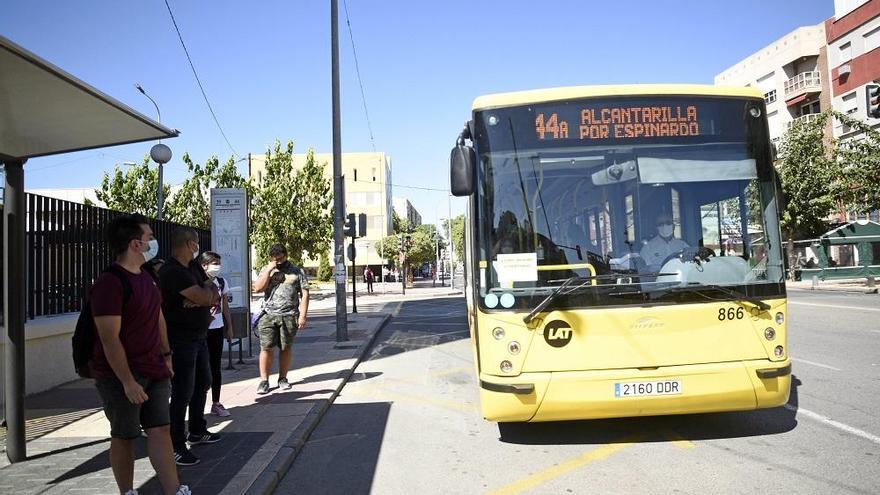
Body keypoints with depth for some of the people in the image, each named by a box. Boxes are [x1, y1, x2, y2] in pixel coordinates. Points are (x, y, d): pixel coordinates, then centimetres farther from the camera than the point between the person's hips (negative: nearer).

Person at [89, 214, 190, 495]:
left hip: (154, 371, 7)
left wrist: (166, 356, 18)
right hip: (120, 375, -7)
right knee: (124, 436, 7)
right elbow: (110, 339, -21)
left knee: (160, 430, 4)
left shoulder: (146, 277, 10)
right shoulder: (109, 283, -18)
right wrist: (128, 381, -21)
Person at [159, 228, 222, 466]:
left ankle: (197, 431, 36)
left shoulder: (194, 267, 10)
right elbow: (204, 297, -25)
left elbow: (214, 293, 6)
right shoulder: (172, 271, -20)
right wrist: (208, 291, -2)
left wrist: (208, 295, -17)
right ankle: (176, 446, 2)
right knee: (183, 392, -6)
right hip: (180, 339, -10)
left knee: (202, 383, 20)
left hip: (199, 337, 10)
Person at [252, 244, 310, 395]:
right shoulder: (266, 270, 10)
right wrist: (269, 270, -8)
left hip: (289, 316, 0)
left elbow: (304, 294, 2)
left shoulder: (297, 271, 5)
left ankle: (283, 378, 18)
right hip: (268, 315, 0)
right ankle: (264, 381, 2)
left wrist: (302, 315, -6)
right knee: (266, 348, -4)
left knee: (286, 348, 6)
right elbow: (257, 288, -3)